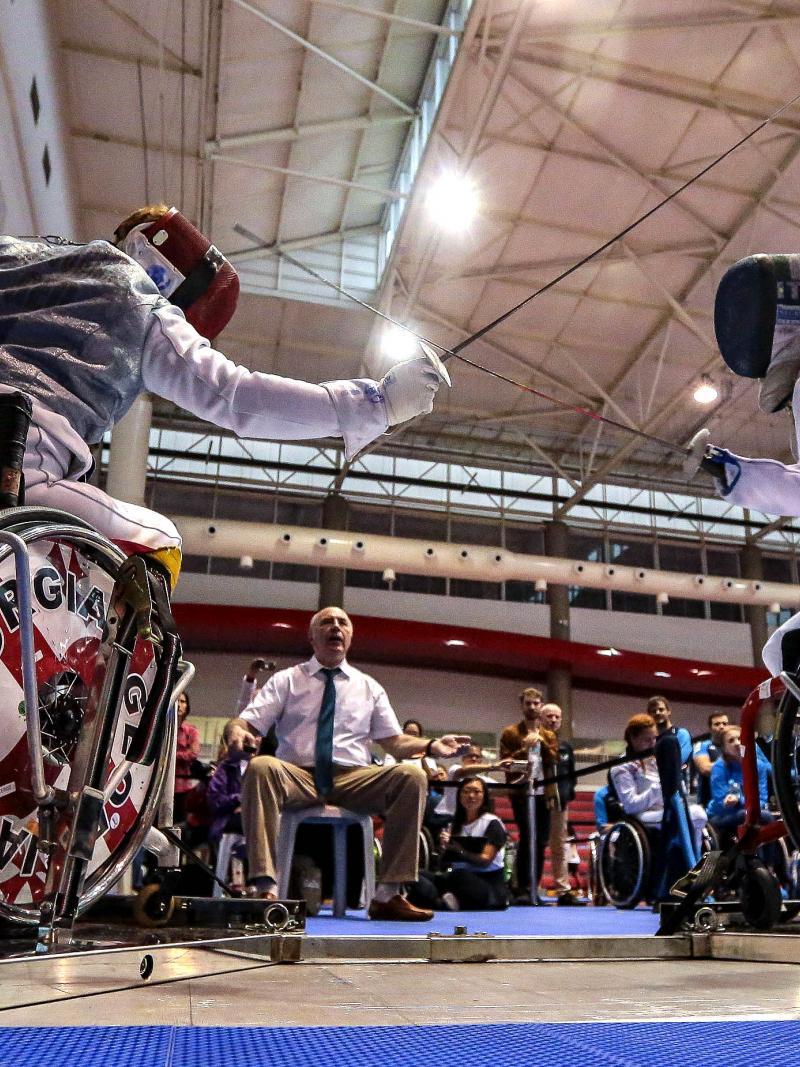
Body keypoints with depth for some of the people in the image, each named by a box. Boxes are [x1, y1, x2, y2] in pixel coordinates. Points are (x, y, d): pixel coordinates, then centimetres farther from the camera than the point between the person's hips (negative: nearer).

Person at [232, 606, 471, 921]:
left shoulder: (368, 687, 17)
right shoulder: (285, 680, 12)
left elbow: (395, 742, 13)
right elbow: (246, 723, 3)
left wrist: (432, 745, -7)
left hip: (354, 780, 2)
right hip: (297, 776, -1)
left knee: (411, 775, -26)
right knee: (260, 767, -34)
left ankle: (388, 895, -23)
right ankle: (266, 888, -34)